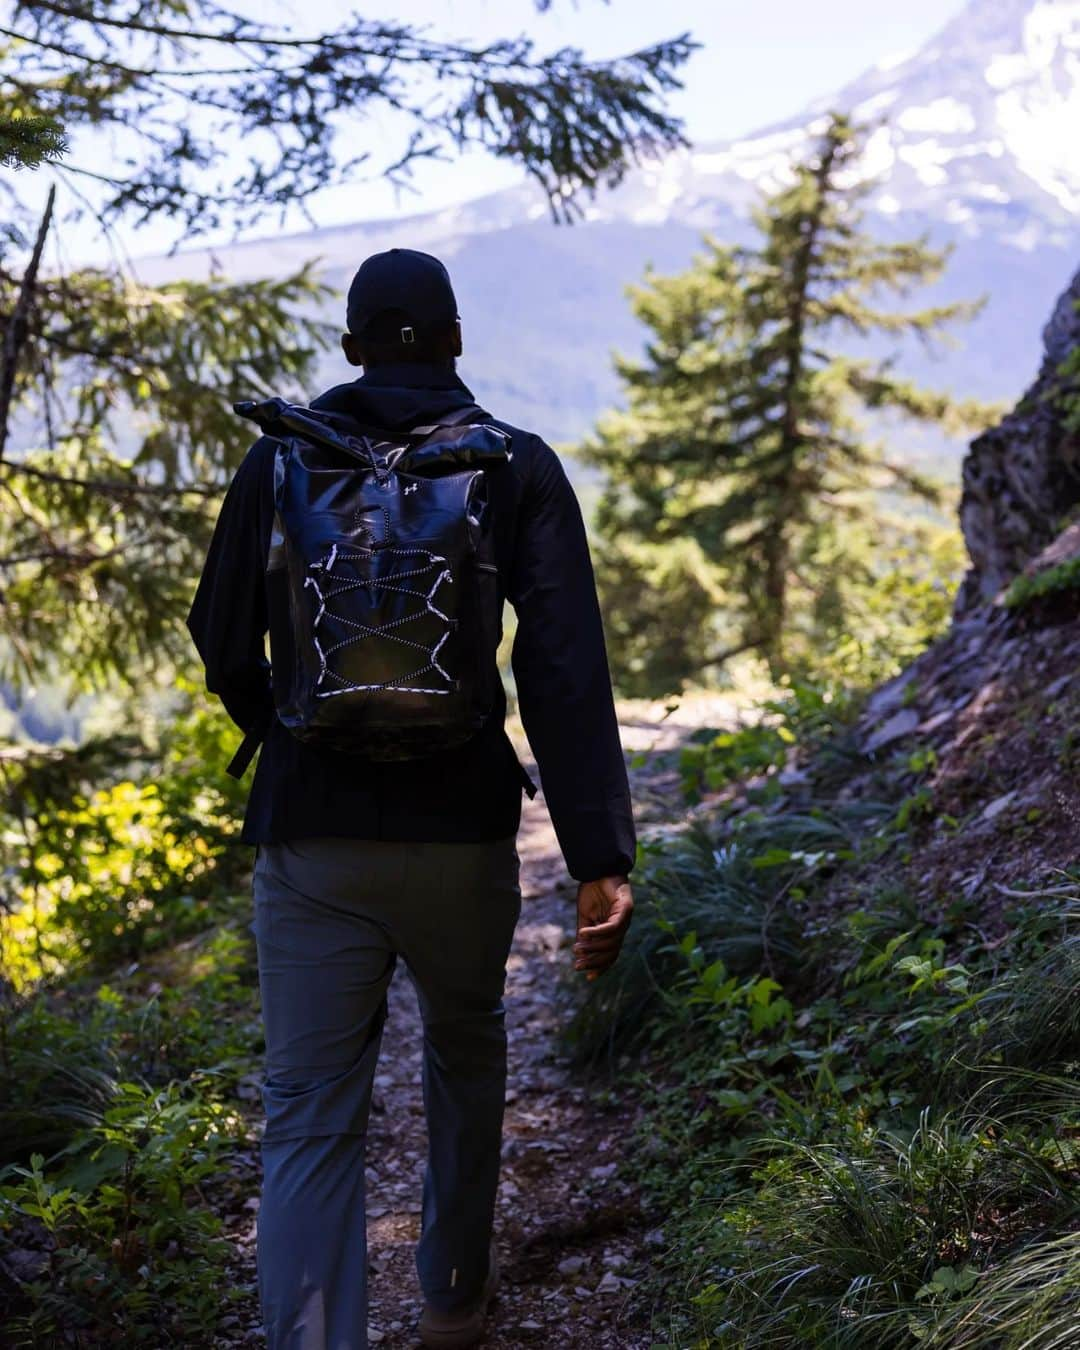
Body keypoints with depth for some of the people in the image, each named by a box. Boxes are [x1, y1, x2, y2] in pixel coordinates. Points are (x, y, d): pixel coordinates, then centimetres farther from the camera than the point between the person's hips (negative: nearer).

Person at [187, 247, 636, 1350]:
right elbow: (564, 669, -14)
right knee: (465, 1056, 26)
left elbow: (224, 647, 6)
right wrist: (600, 860, -16)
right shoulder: (518, 465, -3)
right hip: (461, 834, 1)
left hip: (310, 842, 0)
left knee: (309, 1122, 4)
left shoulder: (281, 456, 0)